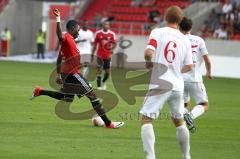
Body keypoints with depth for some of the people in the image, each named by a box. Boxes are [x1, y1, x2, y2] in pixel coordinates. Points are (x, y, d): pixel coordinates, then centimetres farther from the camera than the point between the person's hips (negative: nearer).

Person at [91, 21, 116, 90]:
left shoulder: (112, 34, 0)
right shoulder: (98, 33, 0)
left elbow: (114, 43, 1)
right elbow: (95, 44, 7)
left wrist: (112, 49, -21)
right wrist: (92, 54, 7)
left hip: (108, 55, 1)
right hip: (100, 55, -1)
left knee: (107, 71, 7)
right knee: (99, 69, -12)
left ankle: (103, 82, 35)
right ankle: (99, 85, -9)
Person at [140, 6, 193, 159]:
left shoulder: (157, 32, -4)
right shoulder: (185, 40, 6)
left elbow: (149, 52, -17)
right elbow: (189, 66, 10)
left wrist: (149, 63, 4)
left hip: (160, 85, -4)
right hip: (178, 86, 4)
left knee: (146, 120, -2)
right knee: (179, 121, 21)